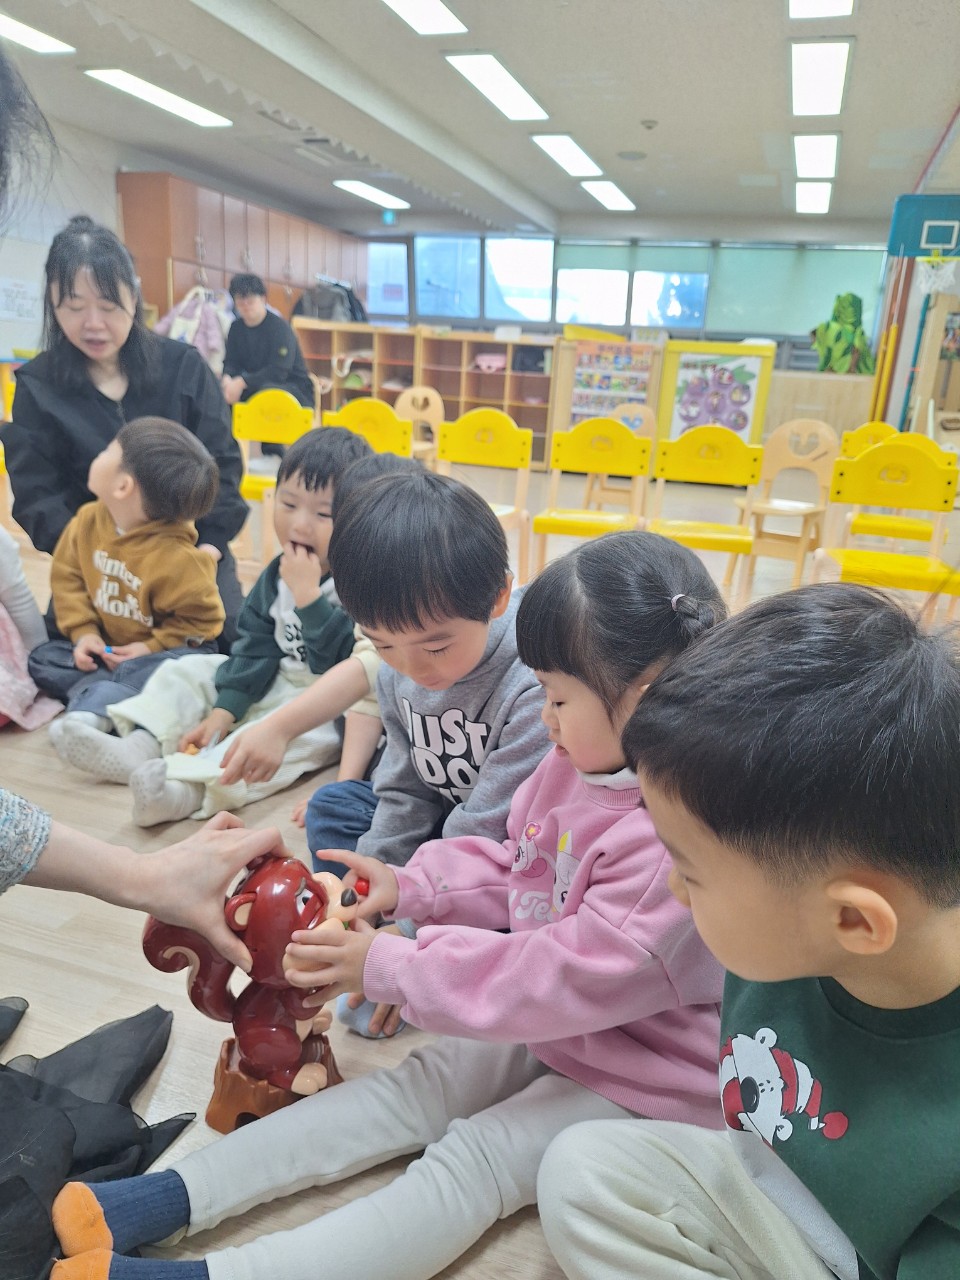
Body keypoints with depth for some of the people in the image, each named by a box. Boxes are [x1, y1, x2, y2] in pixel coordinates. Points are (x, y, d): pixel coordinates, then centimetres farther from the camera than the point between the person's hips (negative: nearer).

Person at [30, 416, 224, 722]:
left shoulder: (176, 558, -26)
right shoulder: (87, 520, -8)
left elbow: (200, 619, -16)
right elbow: (67, 577, 3)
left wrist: (151, 647, -21)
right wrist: (83, 632, -8)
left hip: (161, 651, -7)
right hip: (104, 648, 7)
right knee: (43, 656, -5)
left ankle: (91, 708, -41)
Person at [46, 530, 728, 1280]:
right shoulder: (581, 762, -4)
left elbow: (574, 978, -31)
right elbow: (511, 865, 8)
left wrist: (393, 967, -25)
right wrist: (411, 887, -7)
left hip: (640, 1078, -7)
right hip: (547, 1022, 7)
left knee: (472, 1161, -20)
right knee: (413, 1089, -3)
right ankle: (162, 1199, -4)